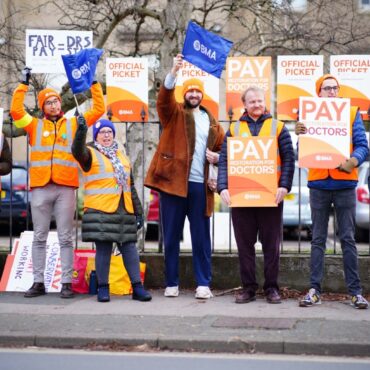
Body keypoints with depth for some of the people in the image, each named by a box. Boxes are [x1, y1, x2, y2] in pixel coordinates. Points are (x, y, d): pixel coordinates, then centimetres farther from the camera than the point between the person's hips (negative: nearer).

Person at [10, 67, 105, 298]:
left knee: (66, 237, 1)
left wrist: (94, 84, 10)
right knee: (40, 237, 4)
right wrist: (24, 84, 3)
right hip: (40, 187, 1)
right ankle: (38, 282, 9)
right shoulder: (35, 125, 13)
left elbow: (99, 110, 12)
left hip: (66, 187, -1)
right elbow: (16, 111, 1)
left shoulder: (73, 124, 14)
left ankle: (67, 282, 2)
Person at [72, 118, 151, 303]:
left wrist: (138, 212, 18)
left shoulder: (122, 157, 22)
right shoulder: (91, 154, 4)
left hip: (124, 212, 5)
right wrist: (81, 132, -38)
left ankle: (137, 287, 5)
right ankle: (103, 288, 4)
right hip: (100, 211, -5)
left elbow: (130, 187, 23)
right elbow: (77, 152, -21)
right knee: (103, 249, -4)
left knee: (129, 247, 2)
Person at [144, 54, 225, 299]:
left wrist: (217, 157, 0)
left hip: (200, 185, 2)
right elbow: (164, 97, -13)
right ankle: (172, 283, 10)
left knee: (201, 237, 3)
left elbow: (222, 148, 23)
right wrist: (174, 72, -28)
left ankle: (203, 284, 7)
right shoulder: (174, 113, 8)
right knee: (171, 236, 2)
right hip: (173, 181, -2)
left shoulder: (212, 122, 17)